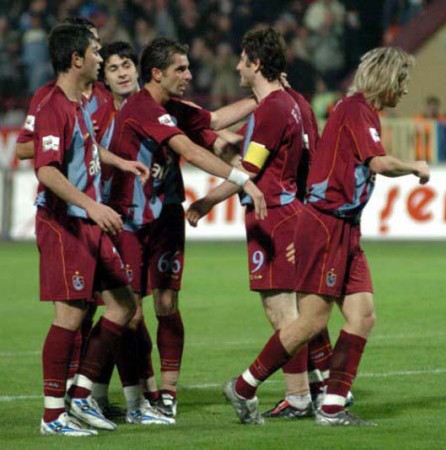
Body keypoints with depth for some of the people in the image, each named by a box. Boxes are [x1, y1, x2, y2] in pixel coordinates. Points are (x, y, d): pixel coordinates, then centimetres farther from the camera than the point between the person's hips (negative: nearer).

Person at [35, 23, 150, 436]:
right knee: (71, 313, -8)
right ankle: (53, 415, -2)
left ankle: (81, 394, 15)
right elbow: (46, 170, -28)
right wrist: (90, 205, -35)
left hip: (91, 223, 10)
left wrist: (121, 162, 33)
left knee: (123, 304, 10)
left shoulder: (80, 104, 13)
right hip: (63, 224, -10)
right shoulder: (54, 109, -17)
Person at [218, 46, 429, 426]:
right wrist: (415, 167, -7)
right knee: (314, 319, -9)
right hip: (325, 226, -10)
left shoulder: (364, 111, 17)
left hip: (345, 228, 10)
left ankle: (333, 407, 3)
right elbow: (380, 164, -23)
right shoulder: (355, 109, -13)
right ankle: (244, 388, 3)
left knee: (363, 315, 2)